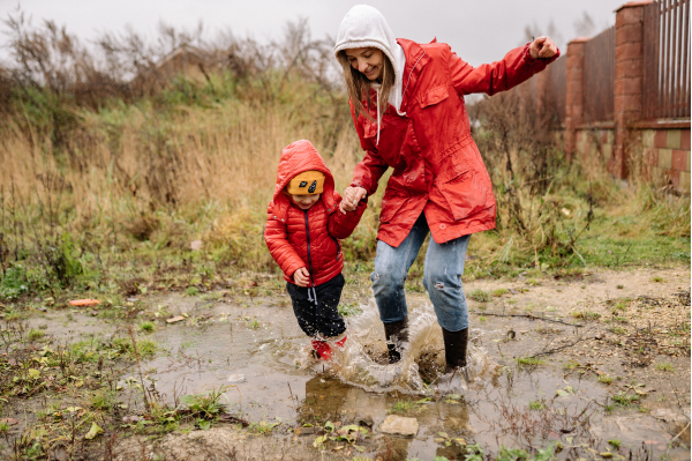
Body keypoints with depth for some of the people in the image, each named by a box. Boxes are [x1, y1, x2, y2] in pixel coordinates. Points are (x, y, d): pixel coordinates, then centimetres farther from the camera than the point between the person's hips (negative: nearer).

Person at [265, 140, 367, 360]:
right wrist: (294, 267, -28)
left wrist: (351, 210, -35)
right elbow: (275, 240, -17)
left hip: (329, 276, -2)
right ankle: (322, 354, 43)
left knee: (327, 318, 1)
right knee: (307, 322, 16)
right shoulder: (279, 208, -14)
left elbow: (339, 230, -17)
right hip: (298, 279, 2)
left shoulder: (330, 202, -11)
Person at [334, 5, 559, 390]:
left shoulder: (434, 61, -8)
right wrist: (361, 186, -6)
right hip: (407, 193, 4)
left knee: (441, 279, -13)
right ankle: (397, 359, 21)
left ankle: (457, 368, 11)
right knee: (385, 278, -7)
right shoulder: (362, 98, 3)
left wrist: (533, 56, -11)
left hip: (454, 188, -4)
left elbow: (490, 79, 6)